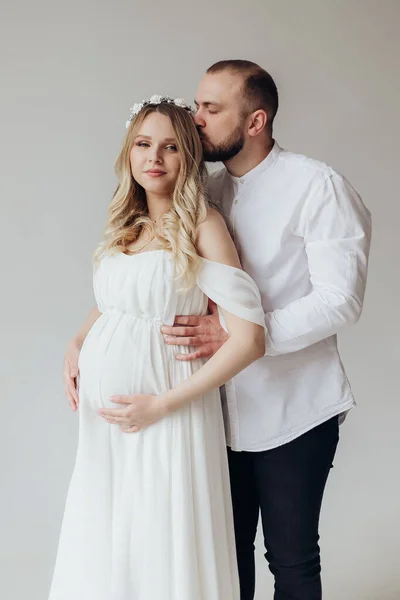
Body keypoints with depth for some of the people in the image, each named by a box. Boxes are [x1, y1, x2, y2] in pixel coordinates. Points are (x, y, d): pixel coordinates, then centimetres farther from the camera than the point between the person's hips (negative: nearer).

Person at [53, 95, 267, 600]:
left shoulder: (201, 224, -10)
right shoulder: (124, 225, 9)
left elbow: (248, 339, -17)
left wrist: (162, 404, -15)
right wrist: (75, 347, 3)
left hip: (163, 415, -6)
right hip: (102, 415, 6)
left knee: (162, 546, 6)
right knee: (100, 543, 15)